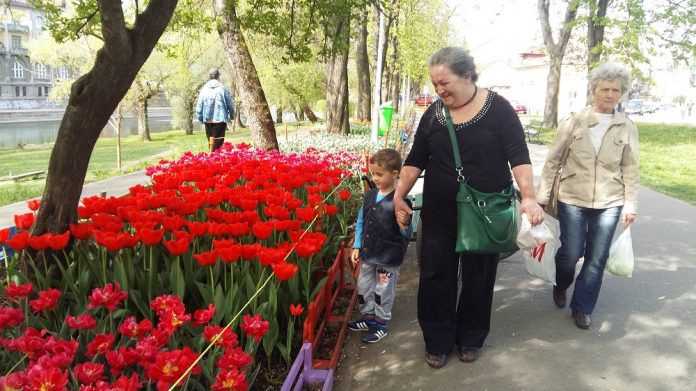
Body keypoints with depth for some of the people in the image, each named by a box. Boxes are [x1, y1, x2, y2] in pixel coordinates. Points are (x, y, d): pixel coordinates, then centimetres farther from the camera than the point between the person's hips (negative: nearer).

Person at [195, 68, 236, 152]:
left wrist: (200, 119, 16)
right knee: (218, 143, -4)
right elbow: (230, 105, 0)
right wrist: (232, 116, 17)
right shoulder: (223, 88, -5)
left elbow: (199, 106, 4)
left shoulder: (204, 89, 3)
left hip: (208, 120, 3)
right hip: (220, 119, -3)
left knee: (211, 143, 14)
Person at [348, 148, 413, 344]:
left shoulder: (400, 201, -17)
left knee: (383, 291, 10)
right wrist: (357, 247, 6)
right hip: (369, 254, 6)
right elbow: (361, 223, 9)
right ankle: (368, 316, 38)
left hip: (389, 257, -6)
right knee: (364, 287, 18)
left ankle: (380, 323, 28)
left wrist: (405, 224, -33)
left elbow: (406, 233, -11)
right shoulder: (369, 196, 0)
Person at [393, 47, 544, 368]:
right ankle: (438, 342, 23)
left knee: (479, 277, 11)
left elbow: (518, 156, -14)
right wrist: (399, 196, 2)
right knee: (436, 275, 6)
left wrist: (528, 197, -26)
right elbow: (416, 159, 8)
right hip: (439, 213, 3)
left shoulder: (497, 108, -8)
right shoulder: (433, 114, 4)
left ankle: (471, 339, 31)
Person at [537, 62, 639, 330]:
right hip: (572, 199, -2)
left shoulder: (627, 128, 1)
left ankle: (582, 307, 25)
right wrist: (543, 195, -2)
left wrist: (630, 205, 3)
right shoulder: (573, 122, -4)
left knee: (597, 259, 6)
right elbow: (553, 160, -1)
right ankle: (561, 286, 35)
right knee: (571, 253, 1)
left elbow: (630, 169, 5)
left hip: (609, 202, 2)